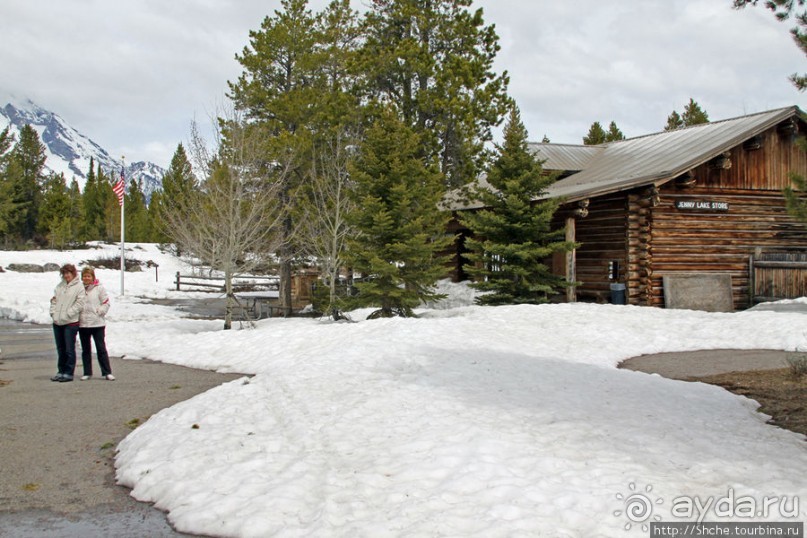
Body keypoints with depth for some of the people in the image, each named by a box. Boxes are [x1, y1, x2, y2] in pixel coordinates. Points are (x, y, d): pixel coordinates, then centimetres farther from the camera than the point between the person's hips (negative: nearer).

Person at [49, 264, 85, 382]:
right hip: (57, 323, 6)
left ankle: (68, 373, 5)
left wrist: (67, 315, -15)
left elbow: (79, 304, -12)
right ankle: (61, 371, 23)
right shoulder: (60, 286, 13)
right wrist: (53, 313, 0)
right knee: (60, 349, 14)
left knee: (69, 349, -1)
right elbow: (54, 300, 14)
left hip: (71, 323, -6)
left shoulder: (79, 286, -6)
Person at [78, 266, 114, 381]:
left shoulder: (99, 288, -1)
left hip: (97, 323, -3)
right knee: (85, 349, 11)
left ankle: (107, 372, 2)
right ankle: (87, 373, 19)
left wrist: (99, 312, -11)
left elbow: (106, 303, -1)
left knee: (101, 348, -2)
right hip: (83, 323, 3)